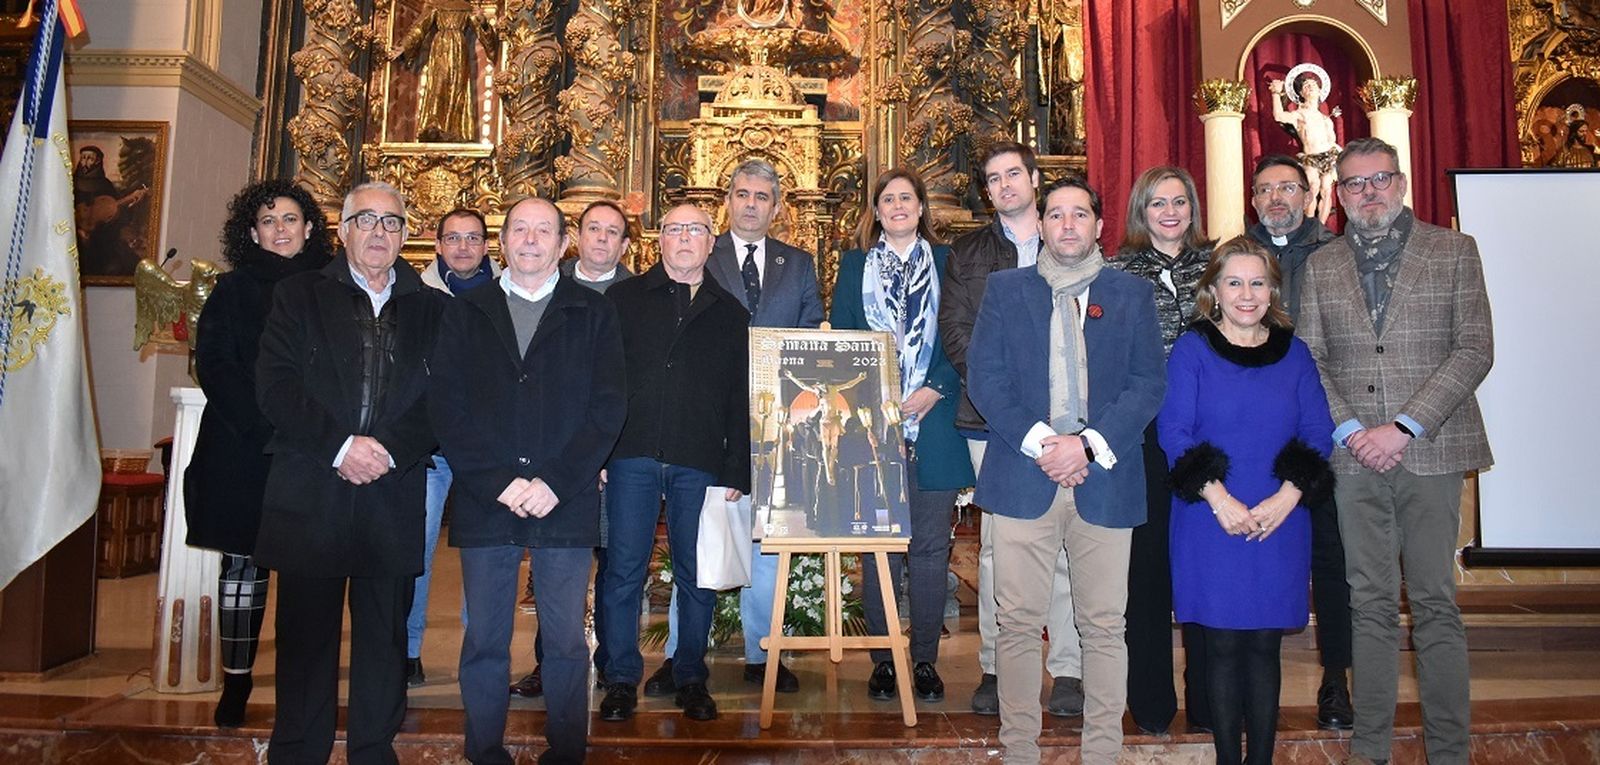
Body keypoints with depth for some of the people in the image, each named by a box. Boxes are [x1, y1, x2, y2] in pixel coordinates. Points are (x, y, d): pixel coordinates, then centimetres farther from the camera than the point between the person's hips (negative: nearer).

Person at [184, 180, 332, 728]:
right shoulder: (234, 291, 8)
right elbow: (213, 368, 0)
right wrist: (266, 425, -12)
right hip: (243, 451, 0)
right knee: (242, 562, 3)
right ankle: (236, 679, 12)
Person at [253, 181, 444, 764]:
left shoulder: (431, 309, 11)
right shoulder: (299, 296, 9)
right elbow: (275, 387, -3)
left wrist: (391, 450, -11)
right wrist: (341, 446, -13)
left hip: (394, 495, 1)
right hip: (310, 495, -1)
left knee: (384, 639, 8)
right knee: (305, 638, 6)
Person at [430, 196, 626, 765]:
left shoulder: (594, 314, 8)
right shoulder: (465, 314, 11)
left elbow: (607, 408, 0)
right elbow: (446, 406, 2)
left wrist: (555, 483, -11)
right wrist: (497, 482, -10)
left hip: (566, 504, -1)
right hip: (484, 502, 1)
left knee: (566, 642, 4)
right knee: (484, 642, 8)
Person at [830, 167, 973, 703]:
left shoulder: (947, 262, 10)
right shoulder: (855, 265, 13)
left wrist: (935, 391, -10)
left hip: (934, 422, 0)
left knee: (930, 547, 2)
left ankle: (925, 659, 12)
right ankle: (882, 659, 12)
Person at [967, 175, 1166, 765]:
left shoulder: (1131, 295, 11)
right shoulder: (1006, 289, 11)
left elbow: (1148, 383, 3)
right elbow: (984, 376, 2)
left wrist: (1089, 445, -11)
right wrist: (1039, 443, -11)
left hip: (1105, 481, 0)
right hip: (1023, 478, 0)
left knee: (1104, 627, 5)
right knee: (1018, 623, 2)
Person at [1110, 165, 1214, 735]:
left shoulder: (1216, 262, 10)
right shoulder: (1117, 271, 5)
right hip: (1142, 436, -1)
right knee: (1148, 561, 4)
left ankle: (1207, 698, 19)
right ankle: (1151, 700, 16)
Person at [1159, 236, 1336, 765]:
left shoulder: (1293, 353, 10)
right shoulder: (1191, 350, 1)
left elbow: (1318, 433, 5)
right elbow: (1174, 433, -6)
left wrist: (1285, 499, -10)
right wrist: (1220, 501, -15)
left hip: (1280, 523, 2)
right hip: (1211, 523, -2)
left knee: (1264, 644, 6)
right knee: (1223, 645, 2)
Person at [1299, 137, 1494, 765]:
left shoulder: (1454, 251, 5)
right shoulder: (1321, 266, 11)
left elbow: (1475, 350, -3)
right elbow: (1310, 361, 7)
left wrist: (1405, 427, -12)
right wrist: (1349, 430, -8)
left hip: (1430, 450, -2)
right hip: (1354, 456, 2)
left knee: (1436, 605, 2)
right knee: (1371, 604, 7)